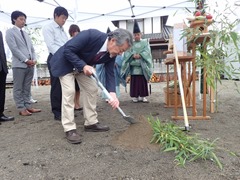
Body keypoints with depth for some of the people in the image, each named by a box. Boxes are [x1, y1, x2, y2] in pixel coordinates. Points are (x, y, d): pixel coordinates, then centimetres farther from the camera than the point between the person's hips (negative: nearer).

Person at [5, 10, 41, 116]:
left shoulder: (25, 33, 21)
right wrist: (26, 60, -13)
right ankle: (21, 108, 4)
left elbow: (31, 48, 17)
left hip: (30, 64, 6)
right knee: (18, 88, 0)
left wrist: (33, 59, 0)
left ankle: (28, 106, 14)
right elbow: (14, 48, -10)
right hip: (19, 64, -6)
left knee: (27, 88, 9)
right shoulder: (10, 32, 1)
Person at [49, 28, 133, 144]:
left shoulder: (112, 53, -15)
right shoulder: (91, 35, -36)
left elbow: (110, 73, -13)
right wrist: (83, 66, -36)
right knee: (69, 91, -16)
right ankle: (69, 129, -10)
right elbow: (67, 50, -30)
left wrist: (112, 94, -25)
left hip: (83, 65, 7)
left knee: (92, 89, 0)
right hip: (65, 62, -6)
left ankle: (91, 123, 11)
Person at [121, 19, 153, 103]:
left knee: (143, 81, 2)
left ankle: (143, 96, 8)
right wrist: (133, 55, -18)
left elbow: (147, 52, -2)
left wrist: (140, 55, -17)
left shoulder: (145, 42, 10)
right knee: (134, 81, 1)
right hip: (133, 66, 1)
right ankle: (135, 96, 7)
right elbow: (127, 53, 0)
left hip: (142, 66, 0)